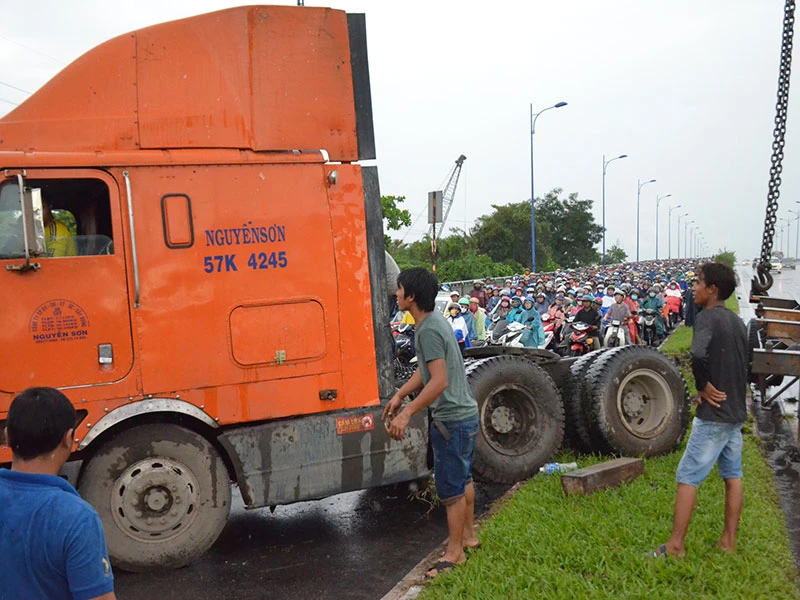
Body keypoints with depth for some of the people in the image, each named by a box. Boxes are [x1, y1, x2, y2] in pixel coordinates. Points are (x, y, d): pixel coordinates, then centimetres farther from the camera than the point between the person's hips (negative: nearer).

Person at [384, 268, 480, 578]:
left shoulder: (428, 331, -23)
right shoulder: (435, 321, 9)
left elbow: (439, 381, -29)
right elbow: (426, 370, 16)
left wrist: (407, 413, -26)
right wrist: (399, 395, 13)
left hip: (451, 419, -11)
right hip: (465, 413, 11)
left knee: (450, 488, 1)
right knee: (463, 478, 22)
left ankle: (454, 553, 14)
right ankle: (468, 536, 37)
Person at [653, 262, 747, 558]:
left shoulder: (707, 317, -15)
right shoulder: (737, 322, 11)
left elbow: (698, 355, -34)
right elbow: (742, 366, 17)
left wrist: (704, 386, -18)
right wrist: (712, 387, 6)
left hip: (713, 415, -9)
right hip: (736, 412, 9)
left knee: (687, 477, -3)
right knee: (733, 476, 14)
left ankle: (676, 545, 1)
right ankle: (729, 540, 22)